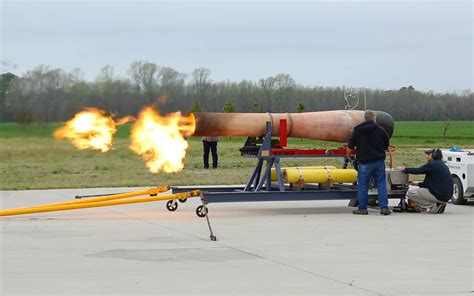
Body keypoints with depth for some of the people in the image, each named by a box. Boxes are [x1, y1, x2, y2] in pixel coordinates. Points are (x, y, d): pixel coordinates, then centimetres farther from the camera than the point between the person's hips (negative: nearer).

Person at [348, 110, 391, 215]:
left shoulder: (357, 131, -2)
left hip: (364, 162, -1)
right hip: (379, 161, 1)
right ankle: (384, 207, 3)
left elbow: (350, 147, 0)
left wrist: (348, 155, 20)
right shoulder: (381, 130, 1)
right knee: (381, 184, 7)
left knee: (363, 186, 5)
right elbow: (386, 146, 12)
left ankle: (362, 208, 8)